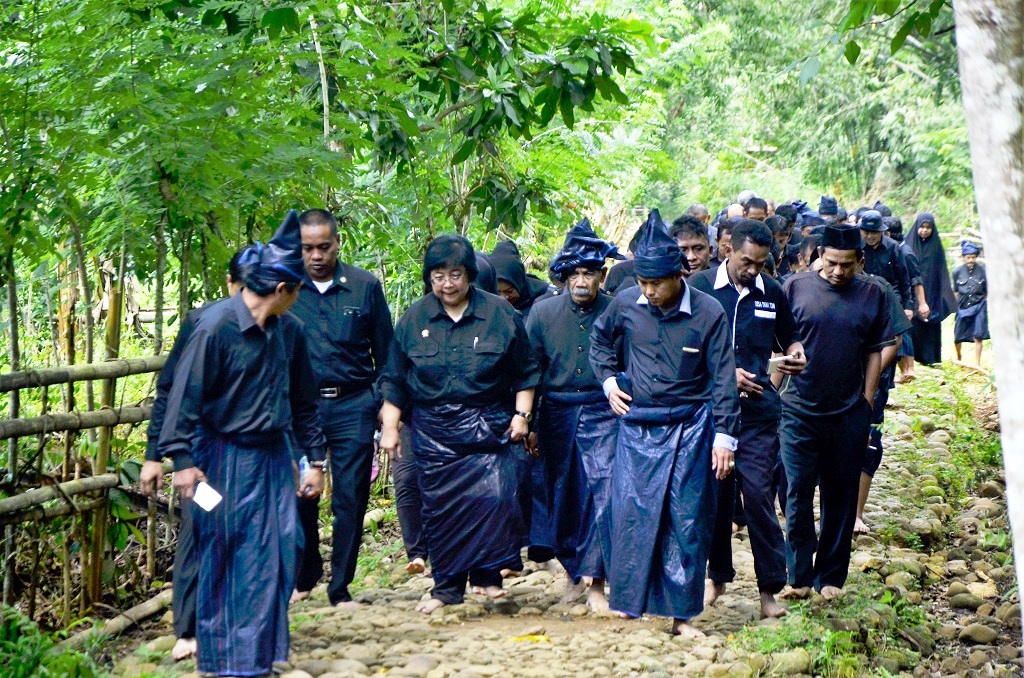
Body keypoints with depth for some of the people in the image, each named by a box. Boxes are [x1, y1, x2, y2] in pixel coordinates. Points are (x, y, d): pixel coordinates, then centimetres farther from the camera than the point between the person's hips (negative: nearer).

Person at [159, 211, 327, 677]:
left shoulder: (288, 331, 4)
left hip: (274, 456, 6)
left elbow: (303, 399, 14)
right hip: (228, 459, -6)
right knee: (227, 561, 1)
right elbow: (185, 392, -14)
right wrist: (181, 460, -17)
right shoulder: (216, 326, -15)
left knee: (277, 555, 7)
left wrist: (315, 459, 16)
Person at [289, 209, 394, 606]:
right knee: (299, 498, 3)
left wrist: (385, 407, 4)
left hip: (353, 408, 0)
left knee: (350, 499, 0)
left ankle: (340, 587, 12)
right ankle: (304, 577, 25)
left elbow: (385, 353, 9)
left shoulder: (365, 286, 4)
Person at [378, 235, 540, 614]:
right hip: (434, 433, 1)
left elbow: (525, 373, 7)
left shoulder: (500, 314, 0)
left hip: (491, 427, -1)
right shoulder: (414, 319, 4)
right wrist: (389, 427, 5)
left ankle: (488, 573, 4)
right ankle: (447, 586, 11)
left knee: (496, 497, -12)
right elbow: (394, 381, 9)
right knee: (441, 509, 1)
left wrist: (522, 415, -1)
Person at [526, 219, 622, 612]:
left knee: (604, 494, -12)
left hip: (603, 415, -3)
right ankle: (573, 573, 28)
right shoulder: (543, 313, 2)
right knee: (561, 497, 10)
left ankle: (595, 585, -8)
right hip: (557, 414, 3)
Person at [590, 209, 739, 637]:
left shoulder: (708, 313, -10)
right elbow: (600, 339, 19)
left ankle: (681, 613, 11)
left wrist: (724, 437, -9)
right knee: (631, 513, 2)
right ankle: (629, 601, 15)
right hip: (637, 425, 2)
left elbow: (722, 378, -6)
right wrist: (609, 382, 6)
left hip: (689, 428, -2)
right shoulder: (626, 306, -3)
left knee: (687, 520, 2)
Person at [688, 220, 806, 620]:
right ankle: (718, 576, 24)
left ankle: (770, 587, 2)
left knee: (759, 493, -5)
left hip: (758, 408, 1)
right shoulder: (700, 287, -1)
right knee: (714, 493, 7)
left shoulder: (772, 293, 7)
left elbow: (788, 338, 21)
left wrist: (795, 355, -3)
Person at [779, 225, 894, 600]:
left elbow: (875, 352, 7)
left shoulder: (871, 295, 2)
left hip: (849, 414, 2)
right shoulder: (795, 287, -3)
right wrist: (773, 396, -1)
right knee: (798, 493, 1)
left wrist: (866, 404, 3)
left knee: (841, 497, 9)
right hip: (799, 411, -1)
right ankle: (799, 573, 12)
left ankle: (831, 576, 19)